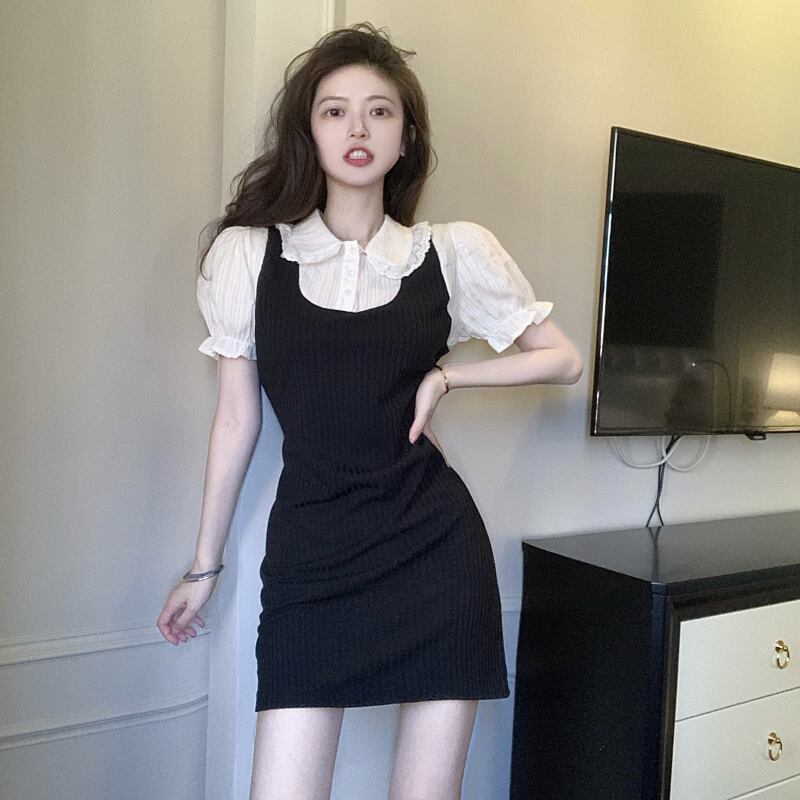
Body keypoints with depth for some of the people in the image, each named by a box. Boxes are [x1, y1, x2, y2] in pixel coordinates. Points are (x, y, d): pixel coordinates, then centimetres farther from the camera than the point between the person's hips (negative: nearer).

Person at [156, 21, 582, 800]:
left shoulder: (455, 251, 1)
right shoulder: (248, 251, 1)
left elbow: (562, 358, 11)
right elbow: (236, 418, 7)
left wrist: (445, 375, -4)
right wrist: (204, 564, 12)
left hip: (435, 549, 1)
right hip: (309, 556, 0)